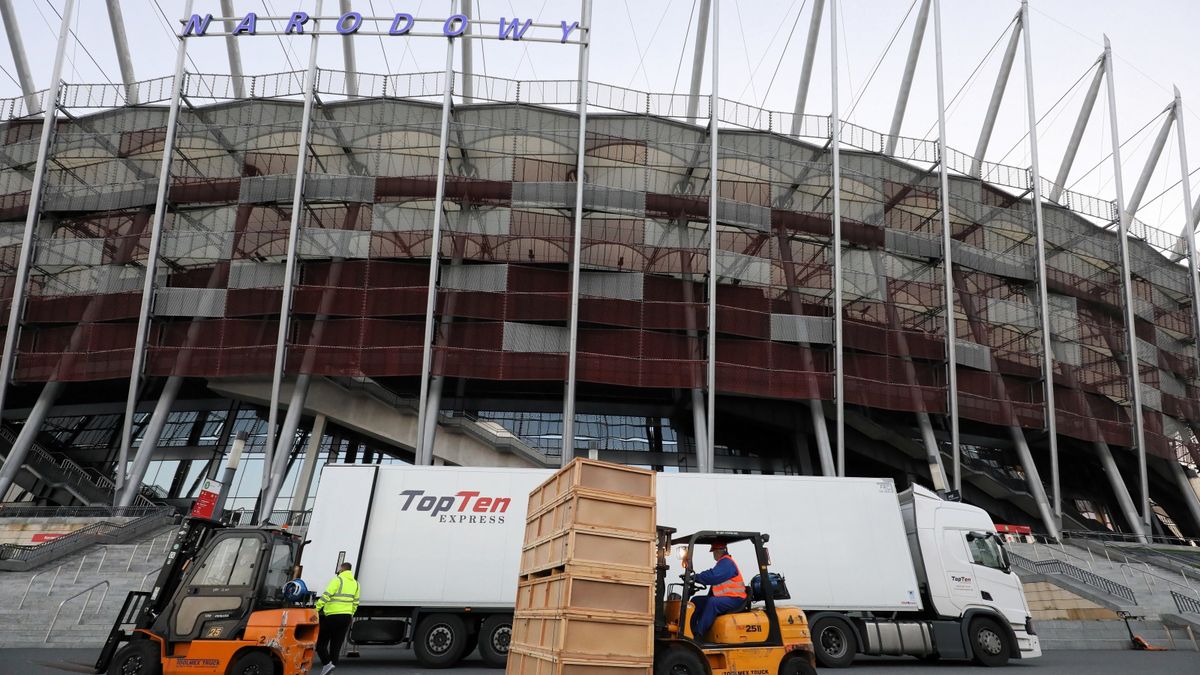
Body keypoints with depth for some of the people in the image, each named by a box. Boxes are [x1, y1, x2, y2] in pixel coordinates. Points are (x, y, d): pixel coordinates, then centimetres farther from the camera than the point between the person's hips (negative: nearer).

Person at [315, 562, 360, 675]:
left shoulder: (338, 580, -8)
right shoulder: (355, 583, 14)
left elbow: (326, 595, -17)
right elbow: (355, 602, 18)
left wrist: (316, 609, -13)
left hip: (333, 616, -6)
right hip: (347, 617, 6)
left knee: (320, 643, 4)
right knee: (336, 646, 11)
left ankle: (327, 663, -13)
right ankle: (333, 664, 6)